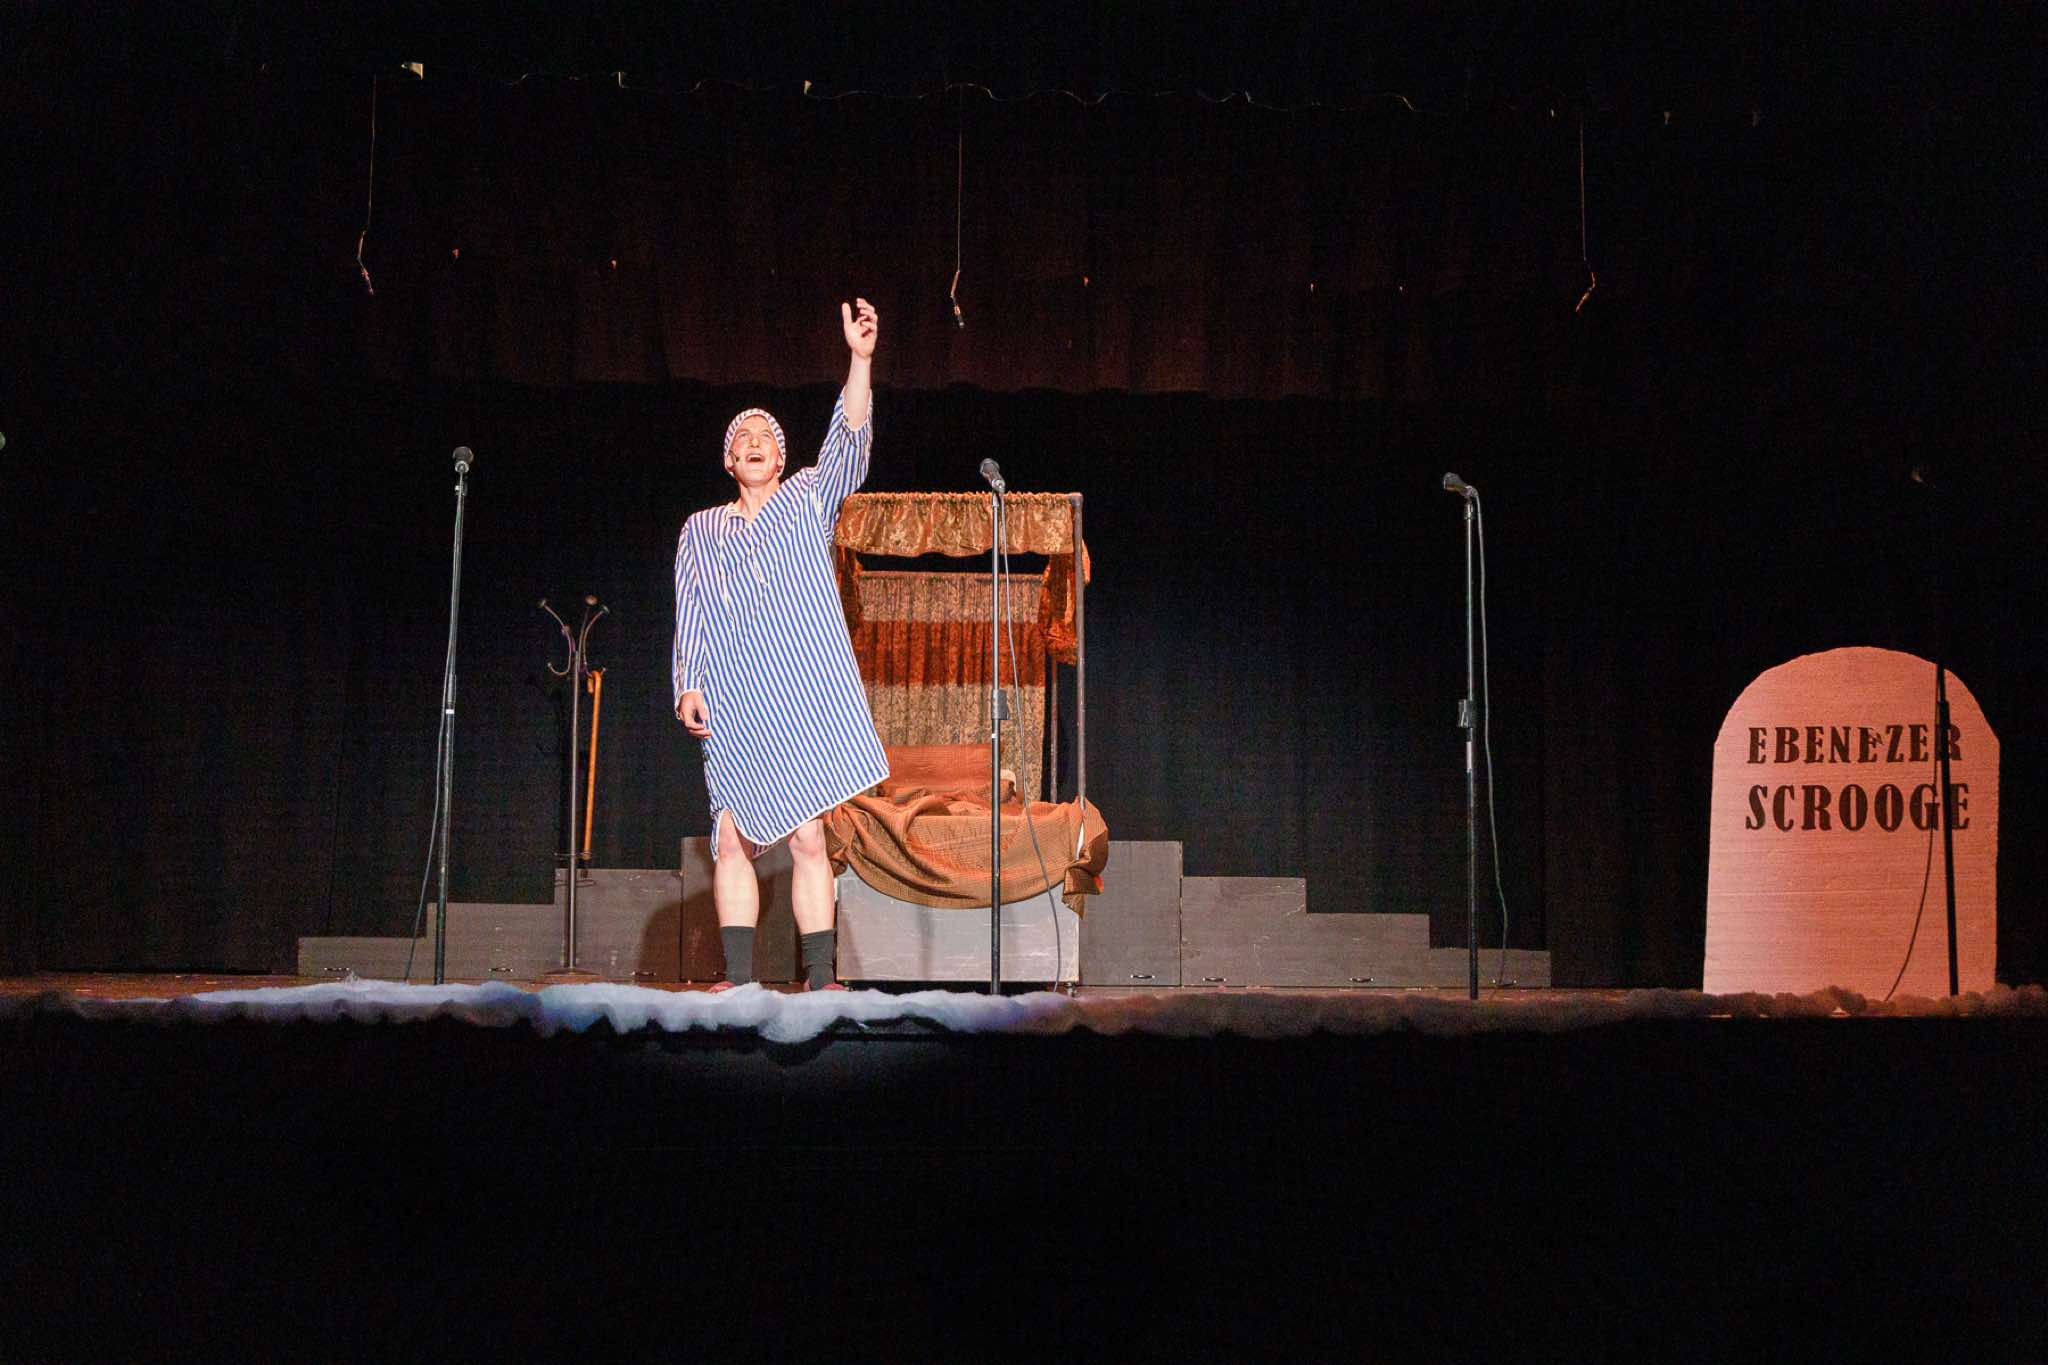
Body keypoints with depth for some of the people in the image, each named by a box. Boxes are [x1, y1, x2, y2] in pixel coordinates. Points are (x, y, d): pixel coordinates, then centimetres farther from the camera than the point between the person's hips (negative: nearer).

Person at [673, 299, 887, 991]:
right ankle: (738, 978, 1)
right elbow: (688, 616, 15)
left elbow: (849, 444, 0)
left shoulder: (808, 499, 15)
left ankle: (819, 979, -2)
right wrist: (689, 687, 1)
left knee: (807, 838, -5)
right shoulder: (700, 530, 19)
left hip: (803, 699, -2)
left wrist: (860, 358, -12)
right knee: (732, 840, -3)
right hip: (732, 708, 2)